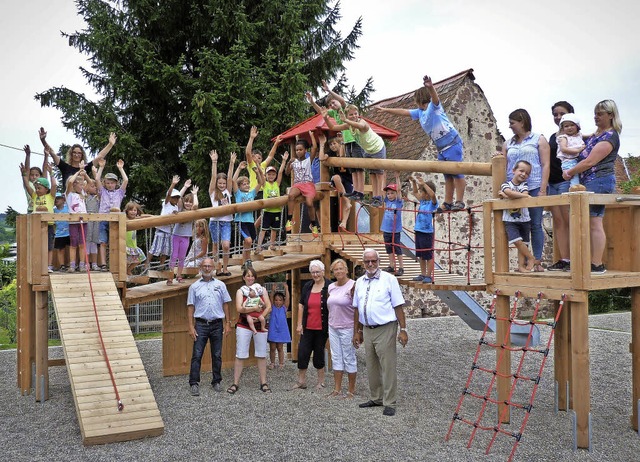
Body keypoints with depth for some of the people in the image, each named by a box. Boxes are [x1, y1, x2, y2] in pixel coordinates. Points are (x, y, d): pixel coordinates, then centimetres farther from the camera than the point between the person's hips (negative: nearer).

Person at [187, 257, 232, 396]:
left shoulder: (220, 285, 8)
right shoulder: (194, 286, 5)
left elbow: (225, 305, 9)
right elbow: (190, 307, 3)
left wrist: (228, 323, 3)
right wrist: (191, 326, -4)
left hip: (217, 324, 1)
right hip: (201, 324, -1)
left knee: (217, 355, 7)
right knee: (197, 355, -3)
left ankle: (216, 381, 18)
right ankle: (194, 383, 2)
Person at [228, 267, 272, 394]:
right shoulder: (240, 291, 3)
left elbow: (269, 307, 2)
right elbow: (239, 308, -11)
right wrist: (254, 309, -22)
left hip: (260, 326, 2)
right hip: (244, 326, -2)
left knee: (261, 355, 6)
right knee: (240, 355, -2)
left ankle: (263, 383, 13)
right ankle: (235, 384, 4)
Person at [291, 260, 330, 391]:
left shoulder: (329, 286, -8)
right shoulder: (307, 286, 6)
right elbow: (301, 306, 10)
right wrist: (299, 324, 5)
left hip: (322, 328, -4)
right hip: (307, 327, 4)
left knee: (319, 353, 7)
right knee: (302, 352, 3)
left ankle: (321, 381, 22)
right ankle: (301, 381, 16)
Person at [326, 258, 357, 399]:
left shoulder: (353, 286, -10)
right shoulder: (331, 287, 10)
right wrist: (330, 323, 15)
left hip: (347, 328, -6)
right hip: (333, 327, 6)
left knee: (349, 358, 1)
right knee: (336, 358, 10)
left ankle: (351, 390, 12)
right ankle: (337, 389, 17)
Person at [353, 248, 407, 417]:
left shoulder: (388, 279, -5)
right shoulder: (360, 282, 11)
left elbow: (398, 306, -7)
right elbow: (357, 309, 16)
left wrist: (403, 330, -11)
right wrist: (357, 331, 15)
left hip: (385, 329, -6)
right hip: (367, 330, 6)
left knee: (388, 368, -3)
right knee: (371, 367, 14)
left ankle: (389, 403, 6)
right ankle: (376, 398, 28)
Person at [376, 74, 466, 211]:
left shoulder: (434, 106, -6)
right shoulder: (419, 112, 17)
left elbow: (435, 97, -29)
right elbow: (403, 112, 25)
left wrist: (430, 87, -50)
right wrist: (385, 110, 29)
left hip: (453, 144, -9)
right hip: (441, 148, 9)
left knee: (456, 172, -9)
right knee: (448, 176, 10)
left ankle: (459, 202, -10)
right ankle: (448, 203, 12)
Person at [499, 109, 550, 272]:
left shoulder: (539, 140, 8)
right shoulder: (508, 144, 18)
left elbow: (545, 165, 1)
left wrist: (542, 189, -9)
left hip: (534, 188, -3)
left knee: (535, 225, -2)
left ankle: (537, 261, 2)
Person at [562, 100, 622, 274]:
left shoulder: (609, 137, -10)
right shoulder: (597, 133, 20)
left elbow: (590, 162, -15)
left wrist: (569, 172, -5)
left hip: (599, 181, -10)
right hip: (589, 182, 10)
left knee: (594, 223, -10)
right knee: (591, 223, 6)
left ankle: (597, 265, -9)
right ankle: (594, 263, 7)